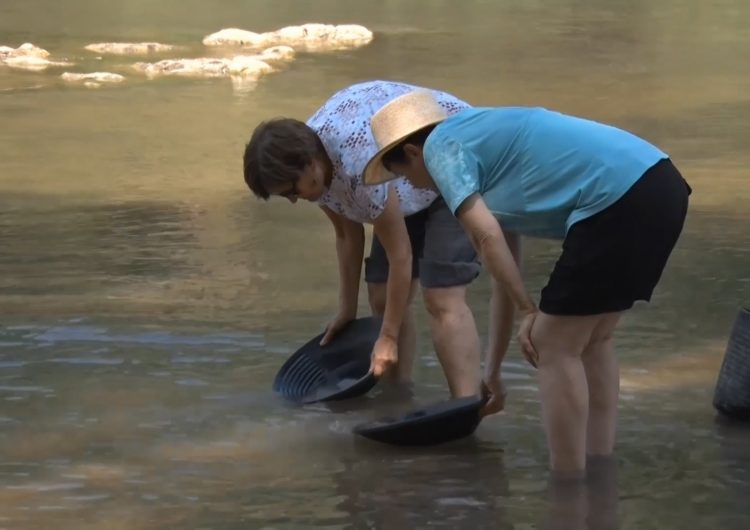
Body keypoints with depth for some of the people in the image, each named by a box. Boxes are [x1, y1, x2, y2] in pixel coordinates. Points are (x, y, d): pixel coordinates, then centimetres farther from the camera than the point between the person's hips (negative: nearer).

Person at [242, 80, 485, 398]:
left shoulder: (361, 165, -37)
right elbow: (347, 236, 4)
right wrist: (347, 310, 9)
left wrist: (389, 338, -21)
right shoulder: (314, 166, -13)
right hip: (411, 187, 9)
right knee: (382, 298, 1)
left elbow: (400, 255, -28)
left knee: (442, 298, -22)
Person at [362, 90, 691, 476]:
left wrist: (528, 311, 2)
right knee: (591, 342, 21)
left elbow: (486, 237, -8)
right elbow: (506, 268, 36)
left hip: (617, 197, -9)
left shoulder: (441, 146, 5)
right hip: (659, 183, 9)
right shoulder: (483, 139, 31)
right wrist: (494, 365, 42)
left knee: (554, 346, 4)